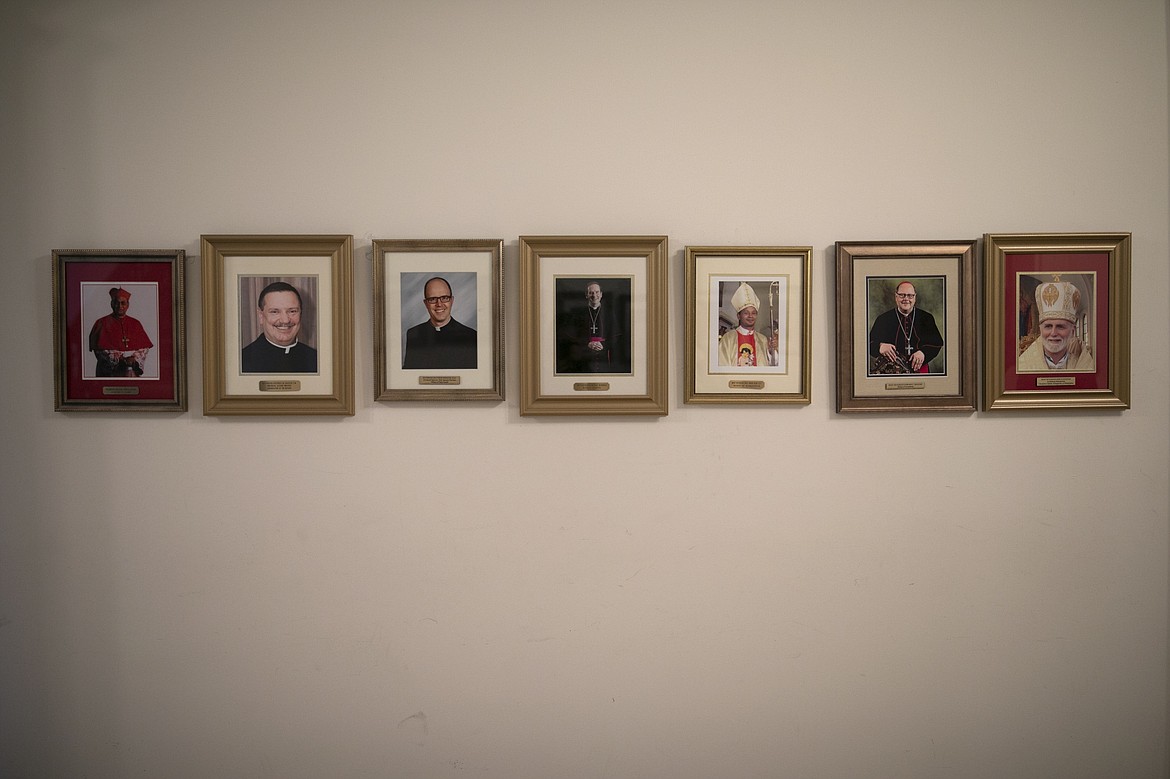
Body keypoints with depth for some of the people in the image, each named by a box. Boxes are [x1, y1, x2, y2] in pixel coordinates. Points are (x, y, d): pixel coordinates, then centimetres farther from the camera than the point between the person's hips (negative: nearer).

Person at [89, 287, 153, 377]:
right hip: (110, 372, -3)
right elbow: (100, 350, -7)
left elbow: (144, 348, 6)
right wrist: (120, 360, -18)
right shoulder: (103, 323, 1)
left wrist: (134, 360, -13)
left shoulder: (135, 324, 10)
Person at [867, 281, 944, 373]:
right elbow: (870, 344, 3)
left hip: (919, 369, 0)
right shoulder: (883, 319, 9)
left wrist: (923, 352, -12)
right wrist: (880, 347, -21)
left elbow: (937, 342, 9)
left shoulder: (926, 318, 12)